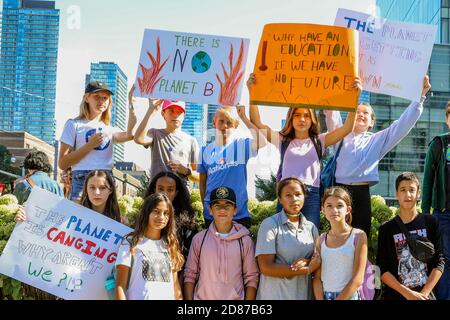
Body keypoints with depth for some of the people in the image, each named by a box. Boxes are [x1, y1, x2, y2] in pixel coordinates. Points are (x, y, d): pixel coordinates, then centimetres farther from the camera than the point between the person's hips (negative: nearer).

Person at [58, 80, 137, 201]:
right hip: (82, 180, -4)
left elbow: (130, 135, -4)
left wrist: (131, 104, -6)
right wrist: (90, 145, -7)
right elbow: (63, 164, -1)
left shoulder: (109, 129, 21)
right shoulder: (74, 124, 9)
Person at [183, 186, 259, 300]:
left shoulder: (245, 240, -1)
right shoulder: (199, 239, 1)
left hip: (235, 297, 0)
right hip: (202, 297, 1)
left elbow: (251, 278, 0)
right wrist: (188, 299, -4)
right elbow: (190, 276, 3)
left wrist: (248, 298, -7)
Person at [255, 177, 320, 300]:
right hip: (275, 295, -4)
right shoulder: (270, 224, -9)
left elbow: (318, 261, 10)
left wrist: (307, 262, -13)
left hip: (304, 294, 4)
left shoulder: (311, 227, 6)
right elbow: (266, 267, -15)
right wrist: (308, 269, -15)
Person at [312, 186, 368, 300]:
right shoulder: (321, 239, 4)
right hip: (324, 296, 3)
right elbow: (317, 277, 1)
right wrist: (320, 299, -12)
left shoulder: (358, 236, -6)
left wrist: (339, 298, -14)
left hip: (348, 296, -2)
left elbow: (358, 279, -10)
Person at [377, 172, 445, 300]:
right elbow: (382, 270, -6)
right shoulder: (386, 229, -2)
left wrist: (424, 293, -12)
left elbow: (439, 262, -3)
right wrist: (407, 293, -15)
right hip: (395, 295, 0)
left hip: (426, 295, 0)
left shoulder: (430, 222, 0)